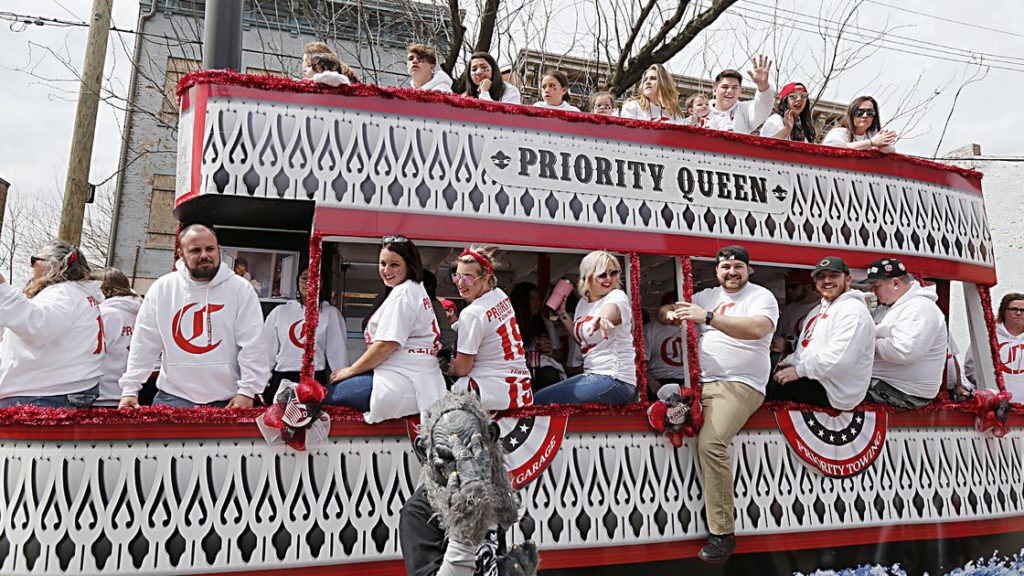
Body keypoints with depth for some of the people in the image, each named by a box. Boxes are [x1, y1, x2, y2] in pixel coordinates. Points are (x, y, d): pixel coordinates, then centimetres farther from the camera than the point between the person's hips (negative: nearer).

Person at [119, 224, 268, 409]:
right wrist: (129, 389, 3)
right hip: (172, 398, 2)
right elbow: (144, 344, 7)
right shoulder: (162, 288, 4)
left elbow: (253, 345, -6)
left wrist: (247, 390, -11)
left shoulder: (241, 288, -3)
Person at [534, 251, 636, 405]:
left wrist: (602, 319, -61)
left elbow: (611, 308, -37)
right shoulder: (583, 303, 11)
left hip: (615, 380, -8)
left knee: (540, 400, -12)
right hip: (592, 375, 8)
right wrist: (562, 313, 14)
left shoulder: (617, 296, -11)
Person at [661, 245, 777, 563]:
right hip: (701, 381, 8)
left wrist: (708, 317, -25)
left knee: (710, 443, -27)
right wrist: (673, 313, -4)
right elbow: (666, 309, 21)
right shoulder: (707, 296, 19)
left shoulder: (761, 296, 1)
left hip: (739, 385, -7)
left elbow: (758, 328, -19)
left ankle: (722, 533, -19)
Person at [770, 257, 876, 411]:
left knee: (766, 386, -18)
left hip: (831, 390, -10)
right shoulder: (820, 310, 19)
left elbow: (840, 357, -27)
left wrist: (799, 371, -20)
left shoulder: (852, 309, -15)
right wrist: (790, 361, 4)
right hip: (814, 378, 10)